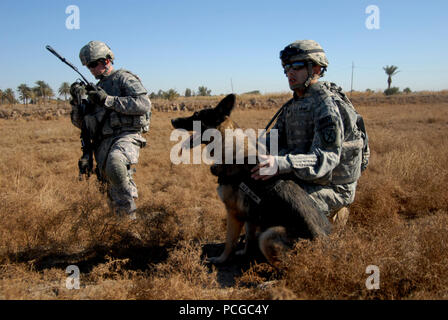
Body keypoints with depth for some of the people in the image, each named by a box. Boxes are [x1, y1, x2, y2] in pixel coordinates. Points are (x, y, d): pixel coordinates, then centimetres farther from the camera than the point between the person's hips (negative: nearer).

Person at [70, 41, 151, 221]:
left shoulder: (124, 78, 4)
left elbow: (144, 104, -14)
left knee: (115, 165, -40)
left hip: (125, 137, -7)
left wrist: (108, 100, -15)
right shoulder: (97, 89, 25)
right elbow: (80, 122, 25)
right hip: (103, 143, 7)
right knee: (114, 200, 6)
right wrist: (76, 100, 6)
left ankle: (130, 212, -23)